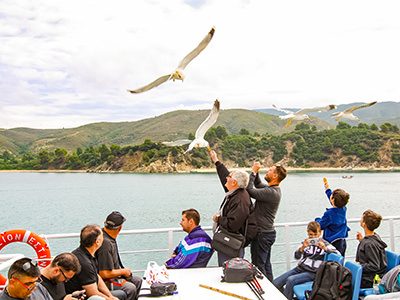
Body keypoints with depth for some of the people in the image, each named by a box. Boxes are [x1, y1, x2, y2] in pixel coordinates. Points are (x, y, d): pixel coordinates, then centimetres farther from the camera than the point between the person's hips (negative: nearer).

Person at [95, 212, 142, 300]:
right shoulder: (105, 243, -31)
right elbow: (104, 274, -32)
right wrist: (123, 271, -16)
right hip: (104, 280, -11)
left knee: (137, 280, 12)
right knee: (130, 288, -26)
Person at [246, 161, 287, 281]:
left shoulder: (271, 192, -24)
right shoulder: (273, 189, 8)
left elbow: (250, 190, -24)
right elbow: (258, 184, 24)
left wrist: (253, 172, -16)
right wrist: (255, 172, 8)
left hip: (262, 234, -10)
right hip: (268, 232, 10)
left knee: (258, 265, -2)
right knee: (266, 264, 19)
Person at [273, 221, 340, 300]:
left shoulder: (324, 243, 1)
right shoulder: (306, 242, 11)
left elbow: (338, 255, -10)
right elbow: (297, 256, -1)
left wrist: (325, 248, -23)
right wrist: (302, 247, -20)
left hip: (311, 273, -5)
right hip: (299, 268, 6)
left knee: (290, 280, -31)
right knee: (275, 283, -6)